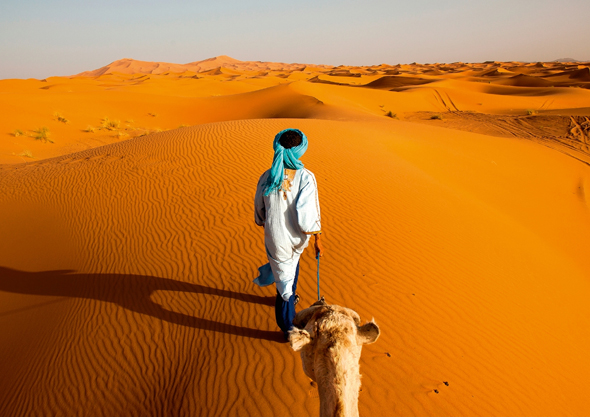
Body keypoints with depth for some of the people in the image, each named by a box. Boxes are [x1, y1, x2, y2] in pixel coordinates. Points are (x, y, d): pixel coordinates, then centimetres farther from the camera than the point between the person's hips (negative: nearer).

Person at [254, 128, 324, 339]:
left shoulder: (266, 178, -11)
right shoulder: (305, 177, -20)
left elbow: (259, 209, 2)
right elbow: (308, 213, -21)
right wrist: (318, 240, -8)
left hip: (275, 236, 1)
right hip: (296, 237, 0)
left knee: (284, 276, 20)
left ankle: (287, 325, 44)